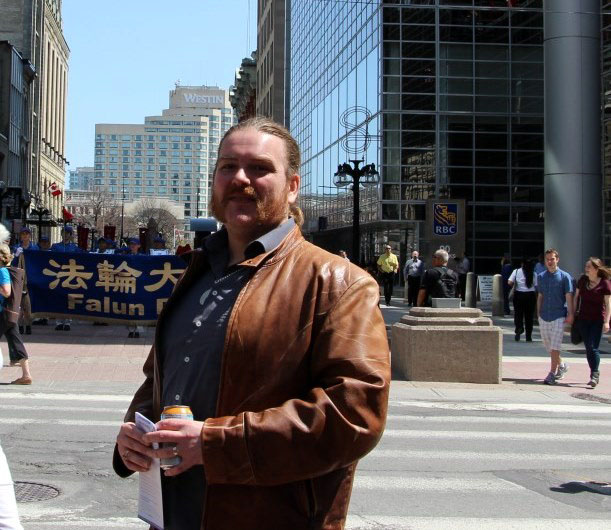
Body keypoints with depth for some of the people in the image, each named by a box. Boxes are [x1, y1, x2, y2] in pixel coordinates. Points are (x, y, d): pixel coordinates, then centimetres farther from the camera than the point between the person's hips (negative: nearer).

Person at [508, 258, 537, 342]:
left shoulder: (516, 271, -2)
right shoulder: (534, 274, 1)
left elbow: (510, 282, -11)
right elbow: (536, 286, -2)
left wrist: (513, 286, 9)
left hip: (519, 295, -1)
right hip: (530, 295, 1)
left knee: (518, 314, 9)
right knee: (529, 316, 8)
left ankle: (519, 328, -20)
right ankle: (528, 337, 11)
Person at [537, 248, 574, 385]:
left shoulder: (564, 276, -3)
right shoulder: (541, 277, 9)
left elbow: (568, 297, -5)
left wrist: (570, 314, -11)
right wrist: (538, 313, 9)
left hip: (558, 316, -5)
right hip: (544, 316, 5)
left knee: (554, 347, -9)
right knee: (548, 346, 13)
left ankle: (552, 374, -4)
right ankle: (561, 365, 34)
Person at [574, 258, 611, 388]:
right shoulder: (582, 280, 5)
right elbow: (576, 297, 15)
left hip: (597, 320, -5)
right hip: (583, 319, 5)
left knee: (593, 347, -11)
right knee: (588, 348, 8)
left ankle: (595, 375, -5)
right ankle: (594, 375, 18)